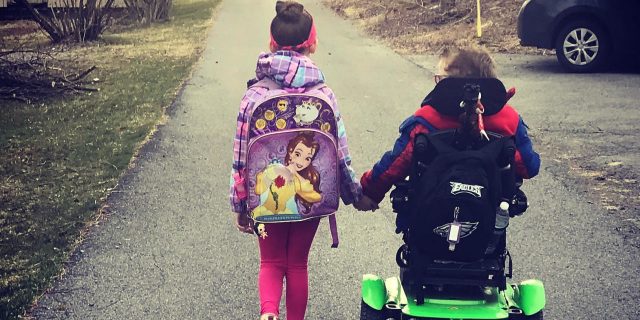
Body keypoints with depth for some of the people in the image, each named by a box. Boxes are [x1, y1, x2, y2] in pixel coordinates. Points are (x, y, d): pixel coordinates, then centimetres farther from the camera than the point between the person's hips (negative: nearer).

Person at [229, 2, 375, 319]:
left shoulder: (255, 94, -12)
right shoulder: (324, 94, -10)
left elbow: (241, 155, -7)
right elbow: (340, 151, -5)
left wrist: (239, 204, 4)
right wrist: (355, 194, 11)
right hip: (311, 195, 1)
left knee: (272, 262, 15)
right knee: (298, 264, 18)